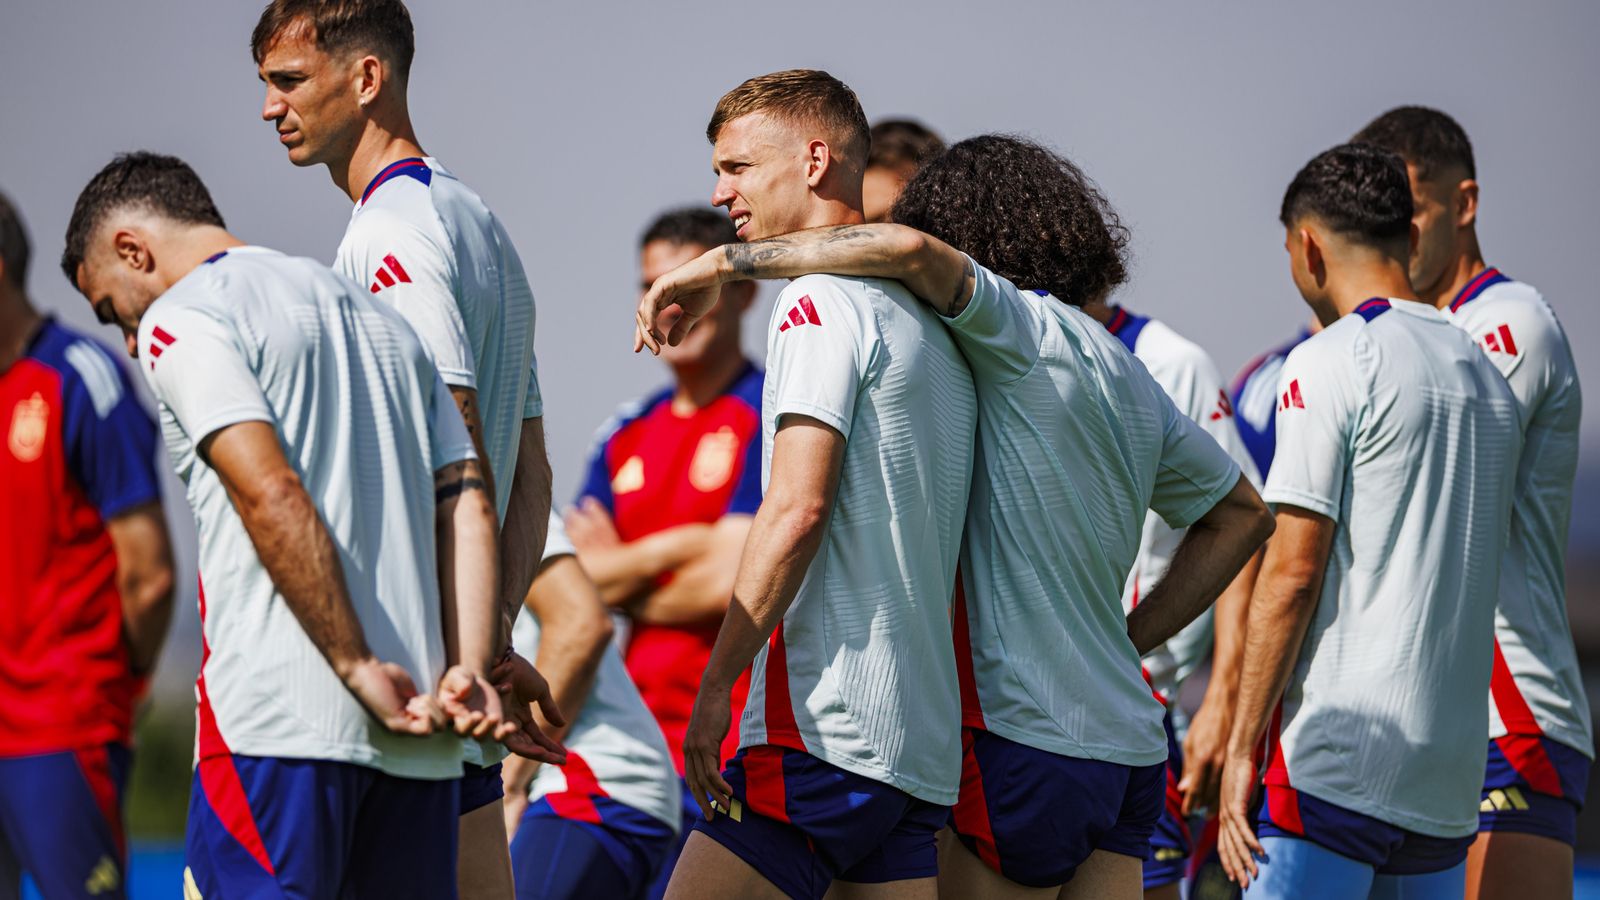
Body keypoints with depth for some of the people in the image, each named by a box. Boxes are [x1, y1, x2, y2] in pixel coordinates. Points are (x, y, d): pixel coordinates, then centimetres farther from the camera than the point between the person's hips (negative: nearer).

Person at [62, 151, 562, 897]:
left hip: (280, 722, -7)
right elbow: (468, 506, 14)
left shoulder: (179, 319, 1)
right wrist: (468, 671, 4)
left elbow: (273, 499, -14)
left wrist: (358, 669, -13)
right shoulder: (382, 318, 25)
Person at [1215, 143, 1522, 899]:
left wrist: (1242, 746, -8)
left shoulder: (1329, 364, -7)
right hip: (1450, 775, 7)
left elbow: (1292, 574, -12)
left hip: (1337, 761, -7)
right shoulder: (1487, 377, 16)